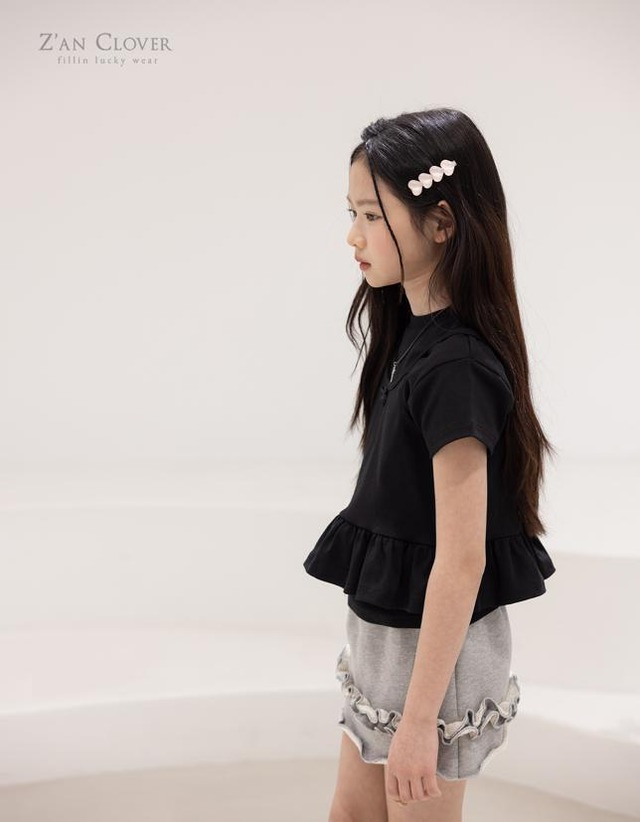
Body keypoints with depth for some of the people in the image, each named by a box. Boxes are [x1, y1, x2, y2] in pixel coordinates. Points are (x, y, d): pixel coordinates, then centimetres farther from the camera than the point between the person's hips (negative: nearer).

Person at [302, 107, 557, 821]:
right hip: (385, 626, 9)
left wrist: (419, 718, -21)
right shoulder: (414, 334, 2)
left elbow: (462, 559, -25)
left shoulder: (454, 369, -26)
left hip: (432, 642, -9)